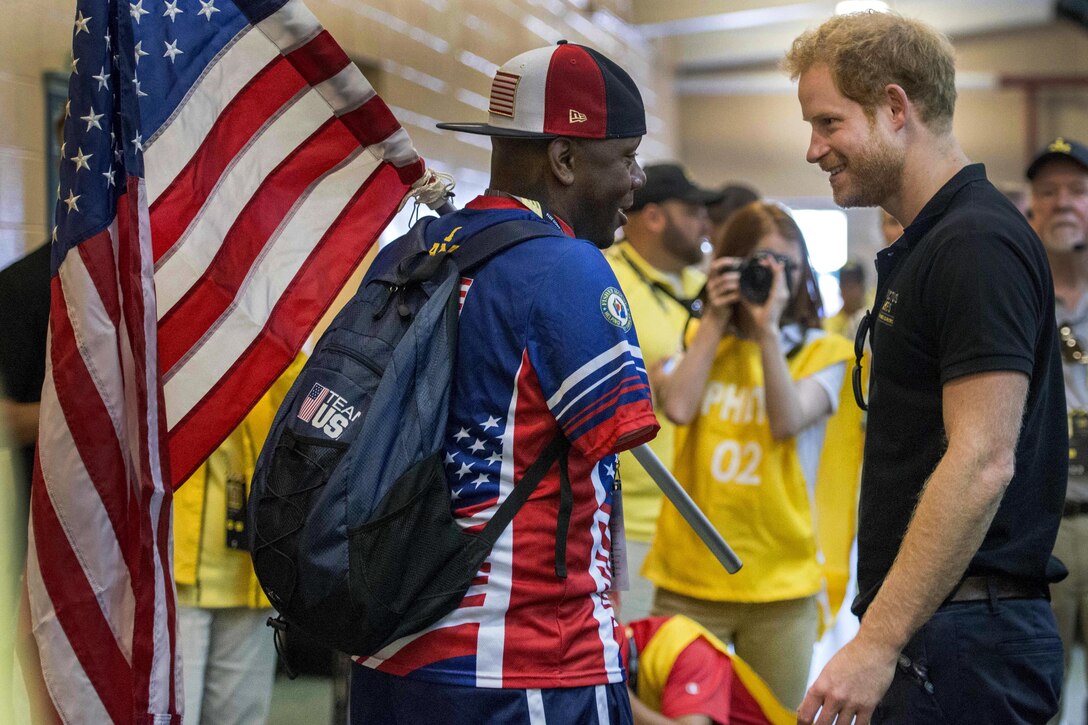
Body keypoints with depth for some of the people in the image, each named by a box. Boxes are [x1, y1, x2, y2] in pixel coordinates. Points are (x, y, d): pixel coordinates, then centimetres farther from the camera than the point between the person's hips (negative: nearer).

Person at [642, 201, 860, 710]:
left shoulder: (822, 350, 3)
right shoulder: (699, 339, 9)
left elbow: (787, 422, -13)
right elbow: (678, 408, -10)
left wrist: (768, 329, -15)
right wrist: (715, 320, -5)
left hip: (780, 580, -1)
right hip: (690, 575, 1)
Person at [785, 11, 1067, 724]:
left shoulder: (976, 246, -15)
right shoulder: (925, 247, 17)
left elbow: (983, 462, -23)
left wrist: (878, 642, -24)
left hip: (959, 638, -10)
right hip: (943, 633, 10)